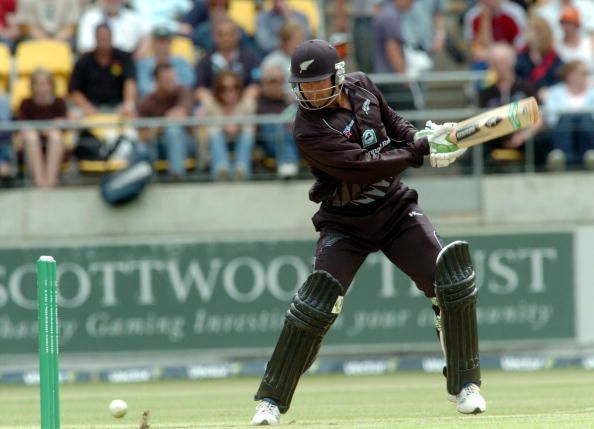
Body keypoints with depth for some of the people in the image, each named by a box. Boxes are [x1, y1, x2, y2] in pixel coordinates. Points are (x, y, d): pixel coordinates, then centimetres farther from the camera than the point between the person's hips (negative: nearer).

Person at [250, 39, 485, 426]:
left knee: (452, 279, -10)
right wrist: (423, 148, -25)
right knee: (315, 304, -16)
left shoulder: (361, 86, -4)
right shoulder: (310, 130, -23)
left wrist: (423, 139, -7)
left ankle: (465, 385, 3)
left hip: (396, 208, 5)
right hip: (345, 223, -5)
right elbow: (365, 165, -28)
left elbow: (393, 122, 13)